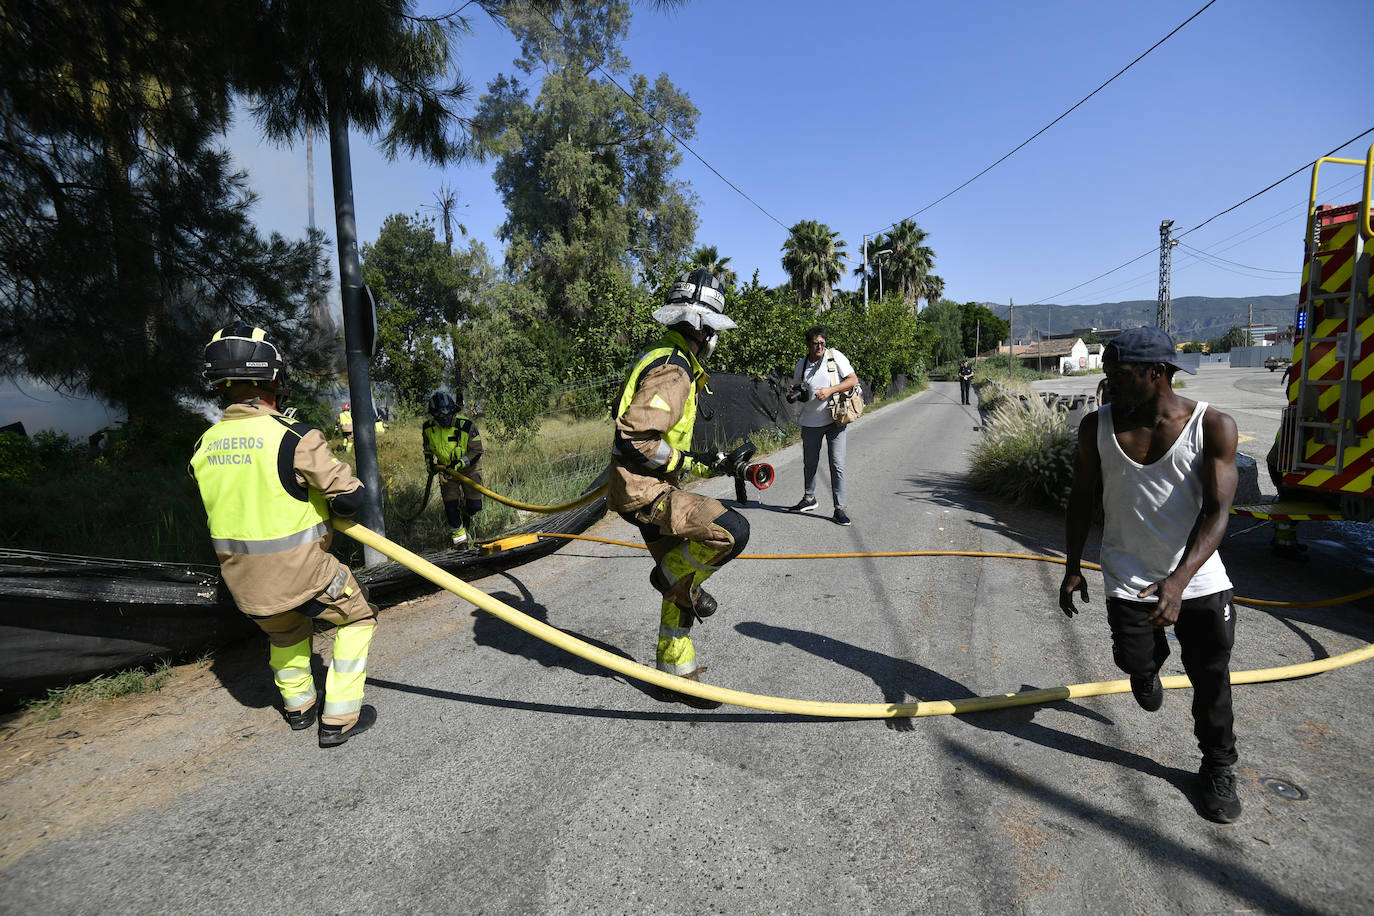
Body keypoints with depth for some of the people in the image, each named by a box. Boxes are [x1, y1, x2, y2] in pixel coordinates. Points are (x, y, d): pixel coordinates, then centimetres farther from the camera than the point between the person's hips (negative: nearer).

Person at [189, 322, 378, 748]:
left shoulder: (204, 445, 0)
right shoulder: (294, 437, -20)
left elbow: (238, 501, 12)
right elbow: (350, 496, -19)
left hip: (242, 580, 6)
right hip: (302, 571, -6)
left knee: (285, 630, 32)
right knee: (358, 616, 17)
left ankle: (298, 706, 47)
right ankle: (340, 717, 16)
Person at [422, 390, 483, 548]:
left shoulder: (467, 426, -23)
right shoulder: (428, 428, -10)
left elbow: (477, 451, -18)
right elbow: (428, 448, 13)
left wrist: (461, 463, -31)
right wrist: (429, 462, -1)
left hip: (469, 469, -2)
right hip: (446, 470, 2)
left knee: (474, 505, -4)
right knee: (450, 505, -5)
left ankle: (465, 512, 35)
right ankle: (458, 535, 17)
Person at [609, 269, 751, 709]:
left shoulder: (669, 361, 17)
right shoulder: (672, 371, -18)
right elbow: (633, 437, -27)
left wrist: (709, 464, 18)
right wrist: (690, 461, -16)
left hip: (653, 488, 11)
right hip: (645, 490, -11)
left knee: (678, 590, 15)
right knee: (732, 530, -24)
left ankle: (676, 677, 28)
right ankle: (676, 575, 3)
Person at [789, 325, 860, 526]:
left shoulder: (835, 356, -3)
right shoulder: (801, 365, 8)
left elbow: (853, 380, -5)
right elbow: (795, 387, 21)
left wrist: (830, 390, -18)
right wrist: (795, 393, -4)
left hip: (835, 420, -4)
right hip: (811, 422, 4)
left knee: (837, 465, -6)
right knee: (810, 462, 14)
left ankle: (840, 508, 2)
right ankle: (809, 499, 34)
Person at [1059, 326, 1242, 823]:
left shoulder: (1213, 427, -15)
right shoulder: (1096, 426, -8)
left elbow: (1216, 511, -20)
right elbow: (1082, 498, 2)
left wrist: (1178, 582, -33)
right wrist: (1073, 567, -2)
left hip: (1197, 576, -1)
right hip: (1129, 576, 1)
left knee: (1210, 677, 6)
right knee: (1135, 660, 0)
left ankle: (1217, 767, 32)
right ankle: (1149, 664, 40)